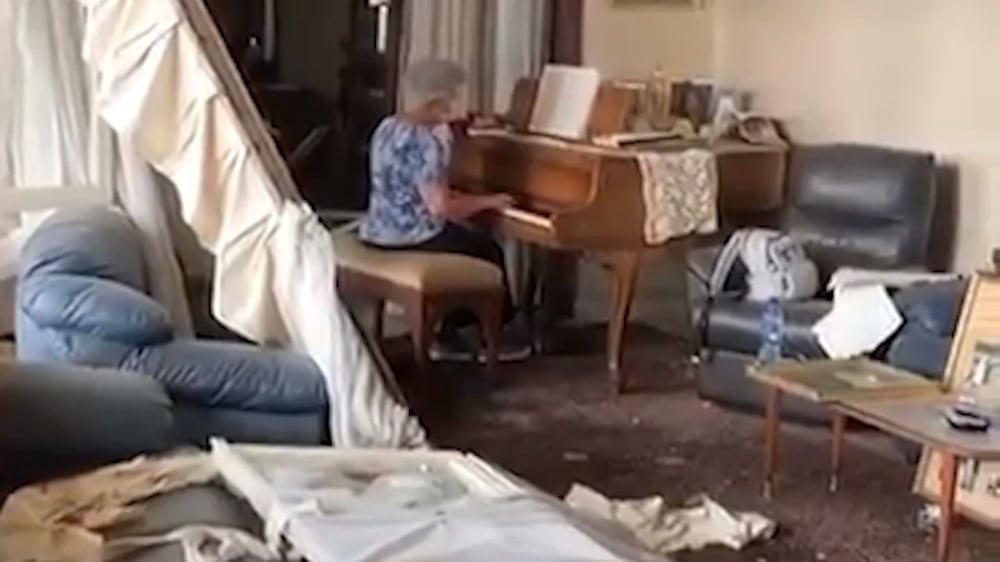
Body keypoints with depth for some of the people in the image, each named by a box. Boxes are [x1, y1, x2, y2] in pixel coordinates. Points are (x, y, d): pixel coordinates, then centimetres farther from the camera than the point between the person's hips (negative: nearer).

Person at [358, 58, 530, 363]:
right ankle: (495, 336, 27)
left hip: (379, 231, 9)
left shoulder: (387, 128, 7)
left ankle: (452, 335, 24)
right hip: (411, 238, -9)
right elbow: (440, 208, -24)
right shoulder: (425, 142, -22)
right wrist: (486, 201, -11)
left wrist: (449, 194, 17)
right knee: (487, 248, 13)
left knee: (468, 236, 25)